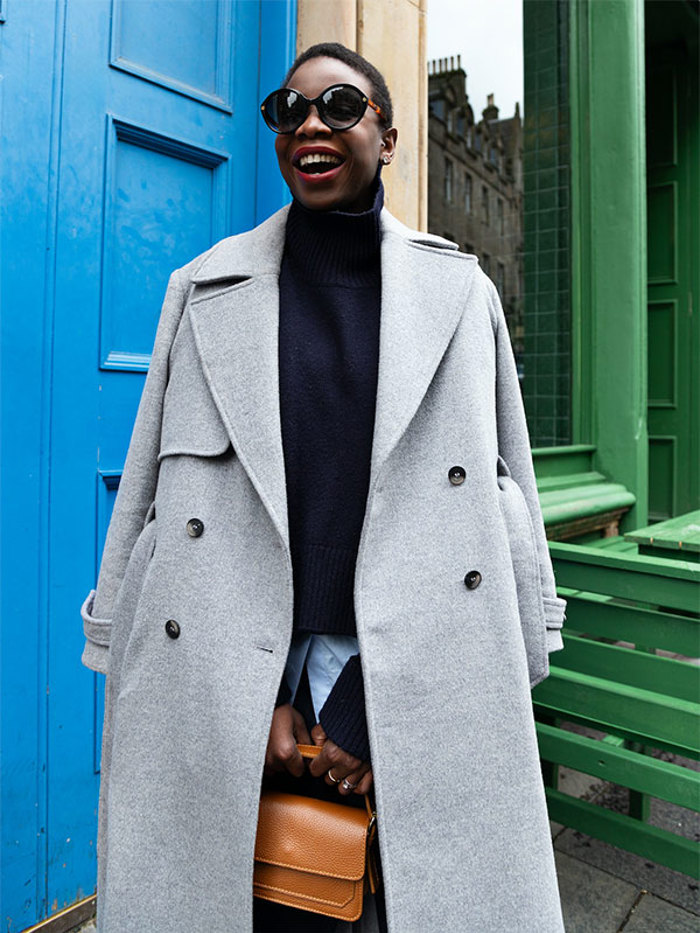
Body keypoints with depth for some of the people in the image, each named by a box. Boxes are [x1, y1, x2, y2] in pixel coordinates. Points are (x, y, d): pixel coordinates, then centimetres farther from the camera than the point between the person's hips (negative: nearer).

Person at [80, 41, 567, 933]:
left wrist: (402, 704, -5)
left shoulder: (460, 290, 6)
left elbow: (502, 496, 2)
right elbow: (148, 500, 3)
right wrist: (247, 693, -5)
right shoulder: (204, 289, 7)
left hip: (420, 690, 1)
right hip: (231, 696, 1)